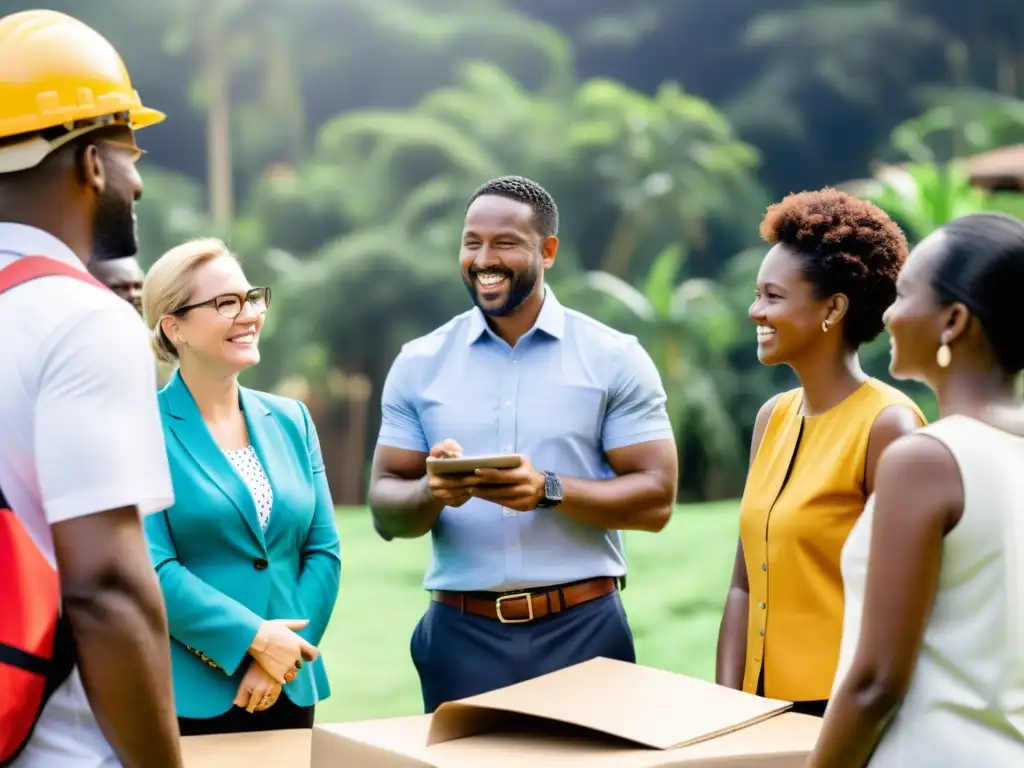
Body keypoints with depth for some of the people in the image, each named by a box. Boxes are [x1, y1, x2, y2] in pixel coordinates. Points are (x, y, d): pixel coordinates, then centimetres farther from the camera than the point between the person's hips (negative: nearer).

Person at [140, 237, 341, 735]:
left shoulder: (290, 420, 9)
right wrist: (254, 639, -17)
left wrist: (283, 655, -8)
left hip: (289, 690, 5)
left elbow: (322, 550, 5)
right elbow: (147, 568, -15)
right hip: (186, 695, -5)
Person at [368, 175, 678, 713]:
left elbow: (655, 498, -5)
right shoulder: (419, 364, 6)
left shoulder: (615, 359, 0)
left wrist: (549, 491, -19)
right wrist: (430, 493, -18)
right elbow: (385, 510, 5)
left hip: (583, 628, -1)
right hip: (461, 633, 1)